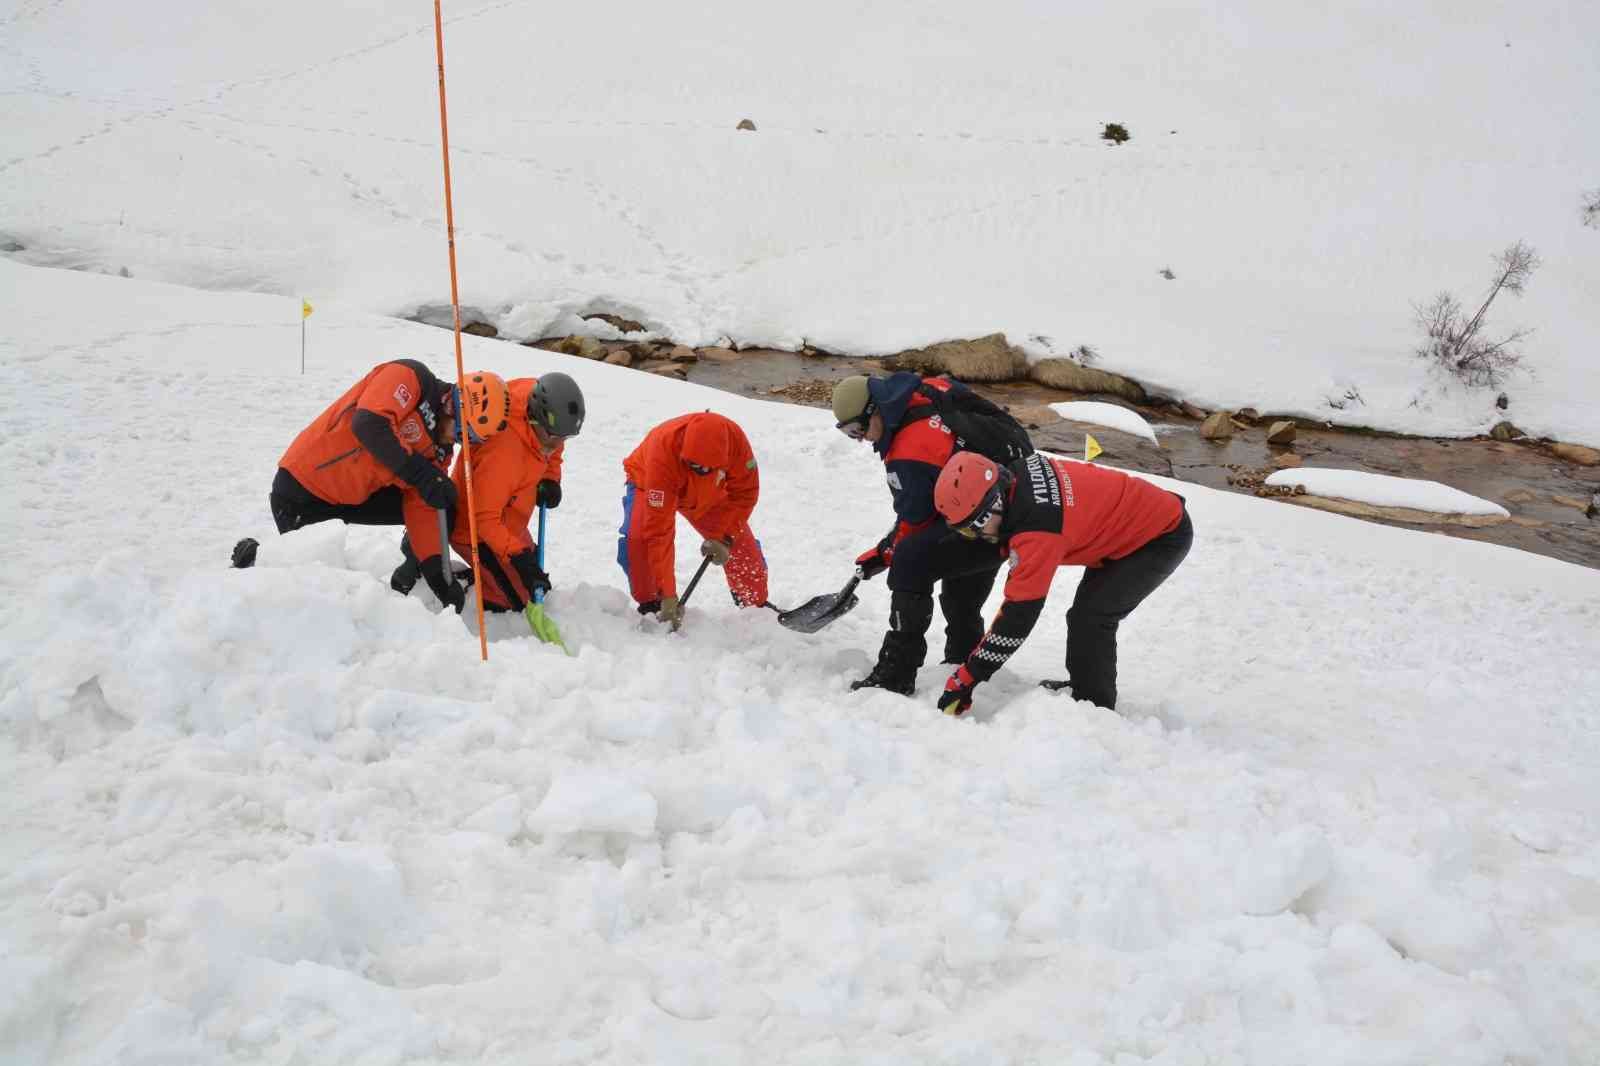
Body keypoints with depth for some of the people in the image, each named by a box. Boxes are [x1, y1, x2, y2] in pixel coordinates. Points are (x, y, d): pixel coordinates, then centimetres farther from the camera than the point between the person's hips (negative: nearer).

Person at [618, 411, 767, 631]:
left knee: (741, 541, -6)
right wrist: (668, 594, -43)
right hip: (649, 484, -3)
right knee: (638, 538, -30)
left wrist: (723, 537, -28)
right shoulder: (663, 453, -45)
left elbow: (744, 493, -19)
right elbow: (659, 529, -44)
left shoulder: (734, 437, -36)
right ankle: (650, 605, -8)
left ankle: (757, 606, 18)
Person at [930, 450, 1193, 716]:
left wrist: (966, 679, -26)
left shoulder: (1037, 531, -34)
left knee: (1090, 617, -15)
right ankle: (1083, 686, 31)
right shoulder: (1018, 472, -12)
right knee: (1088, 613, 16)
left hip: (1164, 536, -10)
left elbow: (1019, 615, -30)